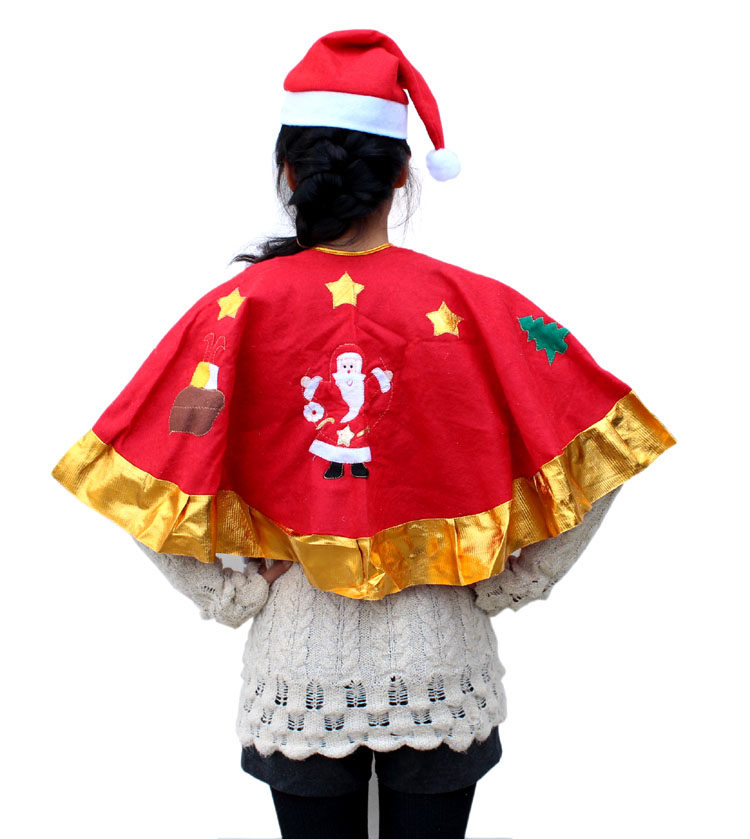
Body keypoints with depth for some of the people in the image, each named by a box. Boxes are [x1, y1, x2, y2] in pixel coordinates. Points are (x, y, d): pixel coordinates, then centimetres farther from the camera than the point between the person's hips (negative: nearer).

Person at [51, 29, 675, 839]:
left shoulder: (239, 307, -10)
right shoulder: (468, 302, -10)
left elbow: (144, 487, -11)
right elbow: (588, 456, -9)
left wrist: (238, 598, -1)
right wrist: (498, 588, 0)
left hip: (299, 664, 0)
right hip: (442, 660, 0)